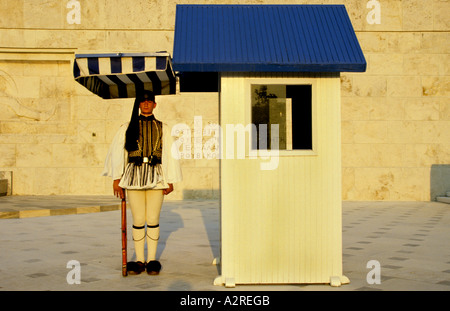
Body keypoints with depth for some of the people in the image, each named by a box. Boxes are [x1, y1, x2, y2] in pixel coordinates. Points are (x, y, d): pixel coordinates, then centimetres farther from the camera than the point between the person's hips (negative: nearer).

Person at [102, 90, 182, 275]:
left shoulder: (162, 128, 11)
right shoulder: (127, 128, 10)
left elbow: (170, 154, 8)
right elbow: (118, 153, 7)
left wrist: (170, 180, 1)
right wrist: (116, 178, -2)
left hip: (155, 176, 0)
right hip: (134, 175, 0)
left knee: (153, 220, 0)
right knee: (138, 220, 0)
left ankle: (152, 260, 10)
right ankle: (139, 260, 10)